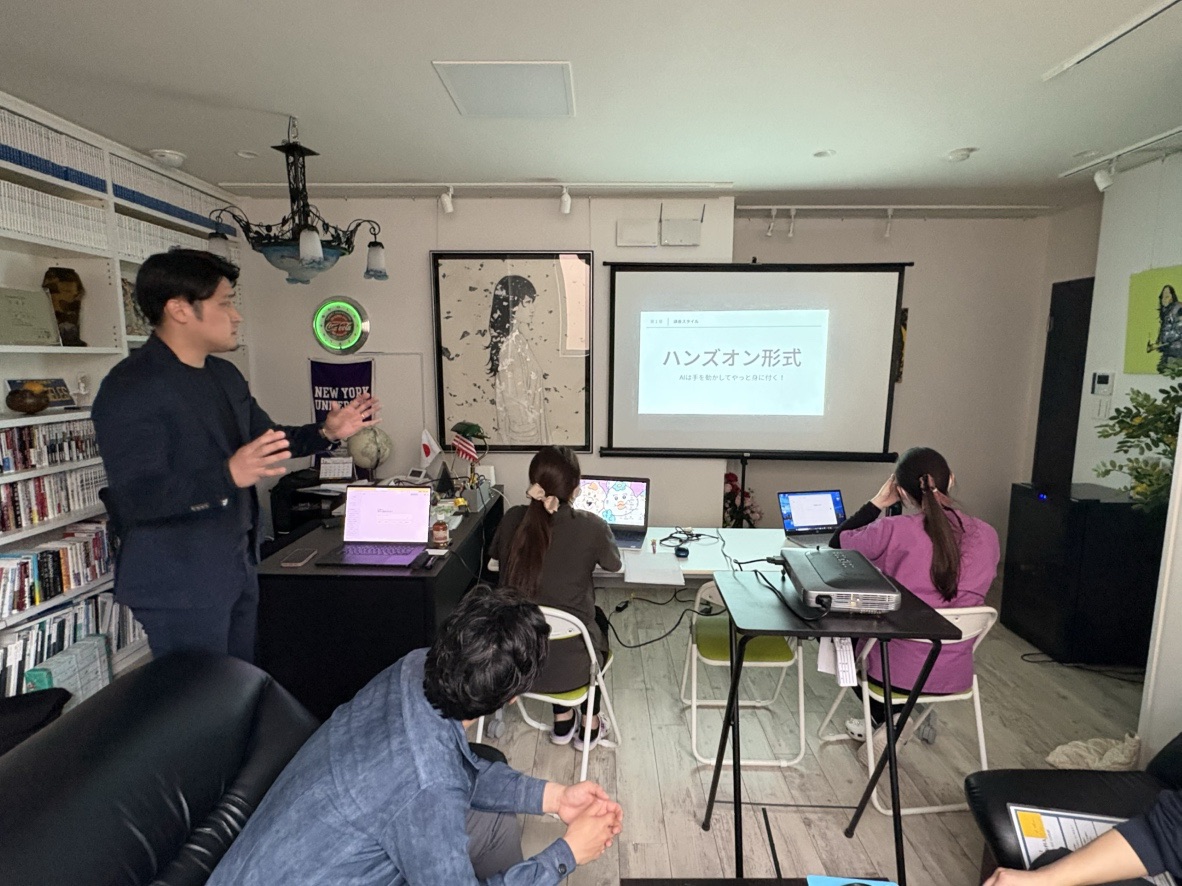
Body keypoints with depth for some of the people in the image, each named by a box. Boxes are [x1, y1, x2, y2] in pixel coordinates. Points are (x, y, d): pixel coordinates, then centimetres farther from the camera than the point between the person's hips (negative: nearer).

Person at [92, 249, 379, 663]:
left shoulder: (223, 374, 9)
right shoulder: (131, 388, -18)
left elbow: (267, 439, 19)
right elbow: (137, 496, -25)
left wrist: (325, 431, 3)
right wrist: (228, 476, -39)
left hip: (237, 565, 8)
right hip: (180, 582, -8)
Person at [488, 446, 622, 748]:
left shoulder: (513, 519, -9)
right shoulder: (590, 527, -17)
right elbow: (614, 564, 4)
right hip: (568, 666, -2)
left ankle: (562, 721, 42)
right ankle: (590, 724, 44)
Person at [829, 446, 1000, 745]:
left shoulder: (894, 531, -23)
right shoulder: (987, 535, -9)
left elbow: (837, 543, -7)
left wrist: (878, 502, -3)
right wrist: (942, 502, 12)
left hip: (899, 671, -5)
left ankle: (890, 718, 19)